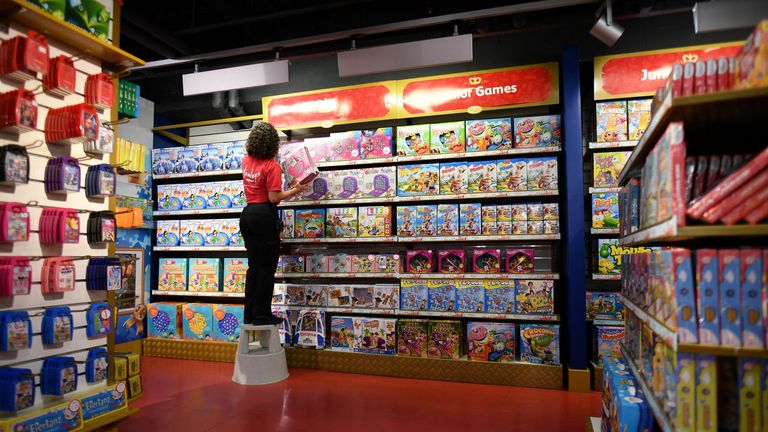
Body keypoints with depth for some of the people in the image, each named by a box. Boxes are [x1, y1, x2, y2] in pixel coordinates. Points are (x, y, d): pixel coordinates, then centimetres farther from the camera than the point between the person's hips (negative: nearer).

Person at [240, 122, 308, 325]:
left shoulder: (247, 160, 8)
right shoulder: (272, 165, -13)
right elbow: (274, 197, -17)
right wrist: (296, 190, -7)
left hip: (247, 214, 8)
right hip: (264, 216, -7)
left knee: (253, 266, 14)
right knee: (267, 267, 1)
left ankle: (249, 314, 19)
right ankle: (262, 314, 6)